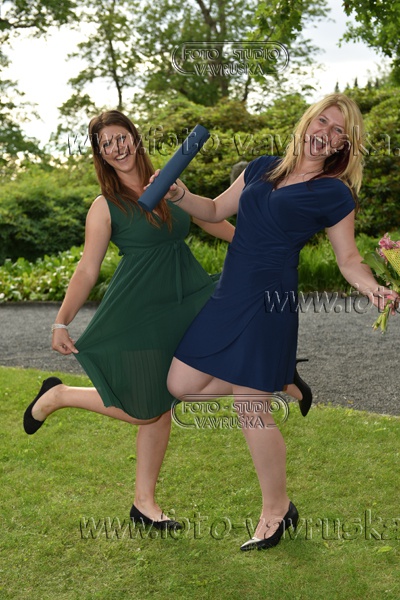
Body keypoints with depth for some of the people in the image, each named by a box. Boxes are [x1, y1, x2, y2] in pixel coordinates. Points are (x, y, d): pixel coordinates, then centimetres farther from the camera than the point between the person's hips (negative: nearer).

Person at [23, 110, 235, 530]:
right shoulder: (105, 207, -4)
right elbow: (87, 270, -5)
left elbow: (210, 220, 23)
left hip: (183, 302, 5)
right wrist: (61, 322, -13)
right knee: (146, 410, -1)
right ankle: (59, 395, 21)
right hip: (138, 311, -5)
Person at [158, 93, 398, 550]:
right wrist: (176, 194, 2)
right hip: (225, 296, 6)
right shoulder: (263, 168, 13)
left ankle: (277, 511, 18)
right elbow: (216, 211, 20)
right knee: (181, 386, 4)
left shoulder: (334, 194, -1)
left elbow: (348, 259, 2)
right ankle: (278, 379, 22)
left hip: (268, 303, -6)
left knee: (250, 410, -3)